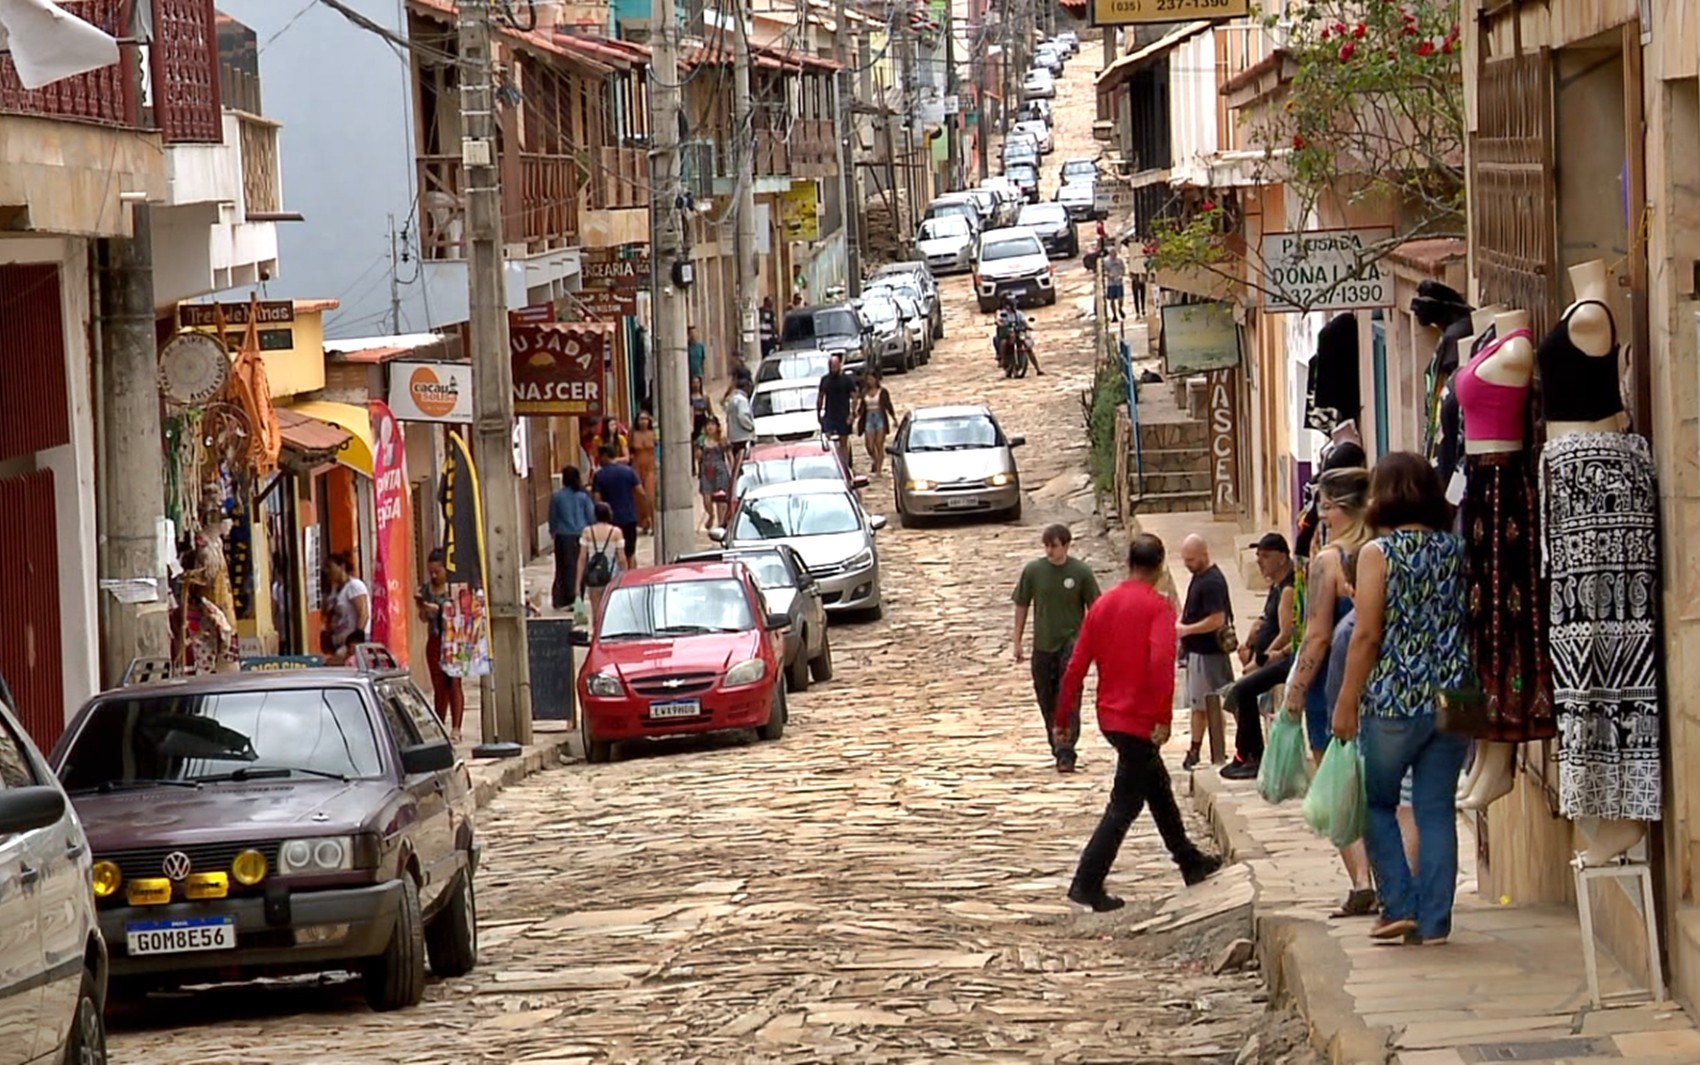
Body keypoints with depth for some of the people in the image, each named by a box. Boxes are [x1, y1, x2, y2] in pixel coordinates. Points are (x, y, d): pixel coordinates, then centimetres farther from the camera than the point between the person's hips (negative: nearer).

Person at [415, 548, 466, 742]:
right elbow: (423, 618, 4)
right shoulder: (426, 590, 8)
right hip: (435, 641, 4)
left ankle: (456, 728, -8)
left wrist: (439, 609, -21)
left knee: (453, 683, -7)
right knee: (438, 686, 6)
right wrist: (421, 605, -15)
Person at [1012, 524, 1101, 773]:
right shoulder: (1033, 571, -1)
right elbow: (1021, 606, 9)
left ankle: (1066, 752, -14)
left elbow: (1093, 608, 3)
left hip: (1072, 643, -3)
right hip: (1043, 646, 3)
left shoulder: (1081, 572, -6)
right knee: (1048, 703, 9)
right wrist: (1016, 641, 9)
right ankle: (1058, 749, 23)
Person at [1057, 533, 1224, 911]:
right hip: (1140, 720, -8)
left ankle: (1191, 863, 36)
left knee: (1159, 790, 22)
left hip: (1110, 716, 8)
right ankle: (1087, 884, -6)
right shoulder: (1157, 606, -12)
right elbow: (1161, 661, -26)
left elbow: (1077, 665, 7)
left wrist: (1063, 719, 11)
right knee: (1125, 804, -2)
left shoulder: (1103, 604, 7)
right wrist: (1164, 718, -24)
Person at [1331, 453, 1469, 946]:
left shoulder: (1377, 553, -7)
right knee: (1436, 810, 6)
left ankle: (1400, 905, 4)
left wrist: (1346, 702, -6)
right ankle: (1434, 920, 5)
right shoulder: (1456, 552, 6)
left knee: (1377, 803, 12)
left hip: (1393, 702, -4)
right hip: (1451, 701, 4)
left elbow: (1367, 635, -11)